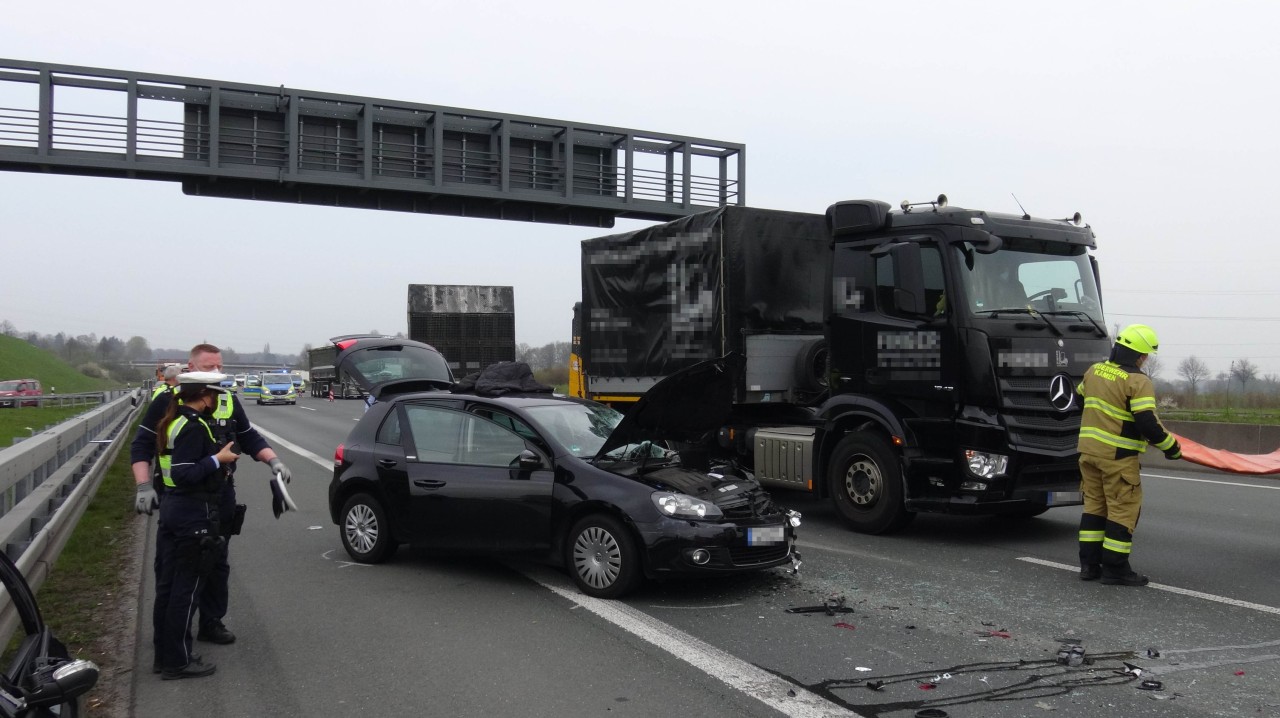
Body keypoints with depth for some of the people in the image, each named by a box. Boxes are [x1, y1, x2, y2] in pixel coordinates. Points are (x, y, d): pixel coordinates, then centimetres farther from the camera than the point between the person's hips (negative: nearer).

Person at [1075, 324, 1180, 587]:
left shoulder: (1094, 371, 8)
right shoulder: (1138, 382, -15)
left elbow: (1079, 399, 24)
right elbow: (1148, 423, -20)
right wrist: (1171, 446, -6)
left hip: (1089, 449, 7)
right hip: (1118, 456, -7)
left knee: (1095, 505, 14)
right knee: (1123, 509, 2)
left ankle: (1089, 564, 16)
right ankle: (1115, 568, 4)